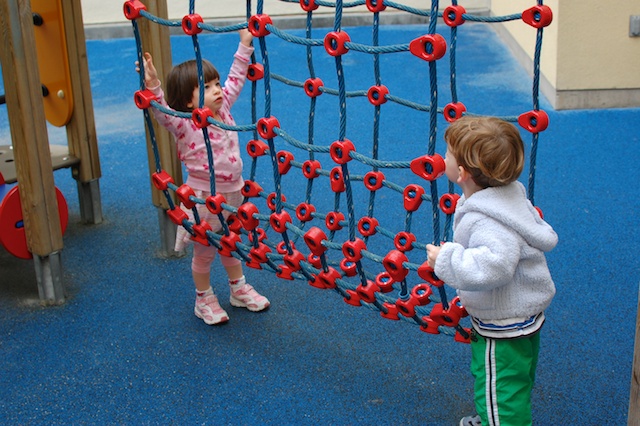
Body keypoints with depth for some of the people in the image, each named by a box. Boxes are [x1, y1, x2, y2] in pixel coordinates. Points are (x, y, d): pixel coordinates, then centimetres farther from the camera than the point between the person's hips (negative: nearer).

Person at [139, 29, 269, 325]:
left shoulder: (223, 109, -1)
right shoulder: (184, 125, -20)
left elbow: (236, 79, 9)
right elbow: (161, 112, -38)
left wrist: (244, 45, 12)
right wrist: (152, 86, -55)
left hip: (232, 194, 6)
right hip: (204, 199, -6)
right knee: (204, 252, 11)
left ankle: (239, 290, 43)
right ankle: (204, 300, 31)